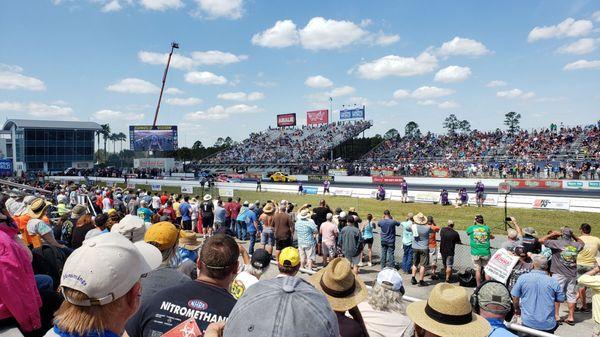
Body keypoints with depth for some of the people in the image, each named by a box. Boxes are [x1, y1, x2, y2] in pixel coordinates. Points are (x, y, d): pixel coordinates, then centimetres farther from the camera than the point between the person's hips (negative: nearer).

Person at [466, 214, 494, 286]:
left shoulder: (471, 228, -4)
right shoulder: (487, 228, 0)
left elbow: (467, 233, 18)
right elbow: (492, 237, 17)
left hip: (475, 253, -1)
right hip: (486, 252, 1)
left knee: (478, 270, 9)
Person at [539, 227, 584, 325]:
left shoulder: (557, 243, -13)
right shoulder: (576, 245, 2)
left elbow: (541, 240, -12)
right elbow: (582, 243, 26)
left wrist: (552, 234, -1)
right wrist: (573, 235, 17)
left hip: (559, 274, -4)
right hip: (572, 274, 4)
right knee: (571, 295, 11)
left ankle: (556, 315, 5)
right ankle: (571, 317, 17)